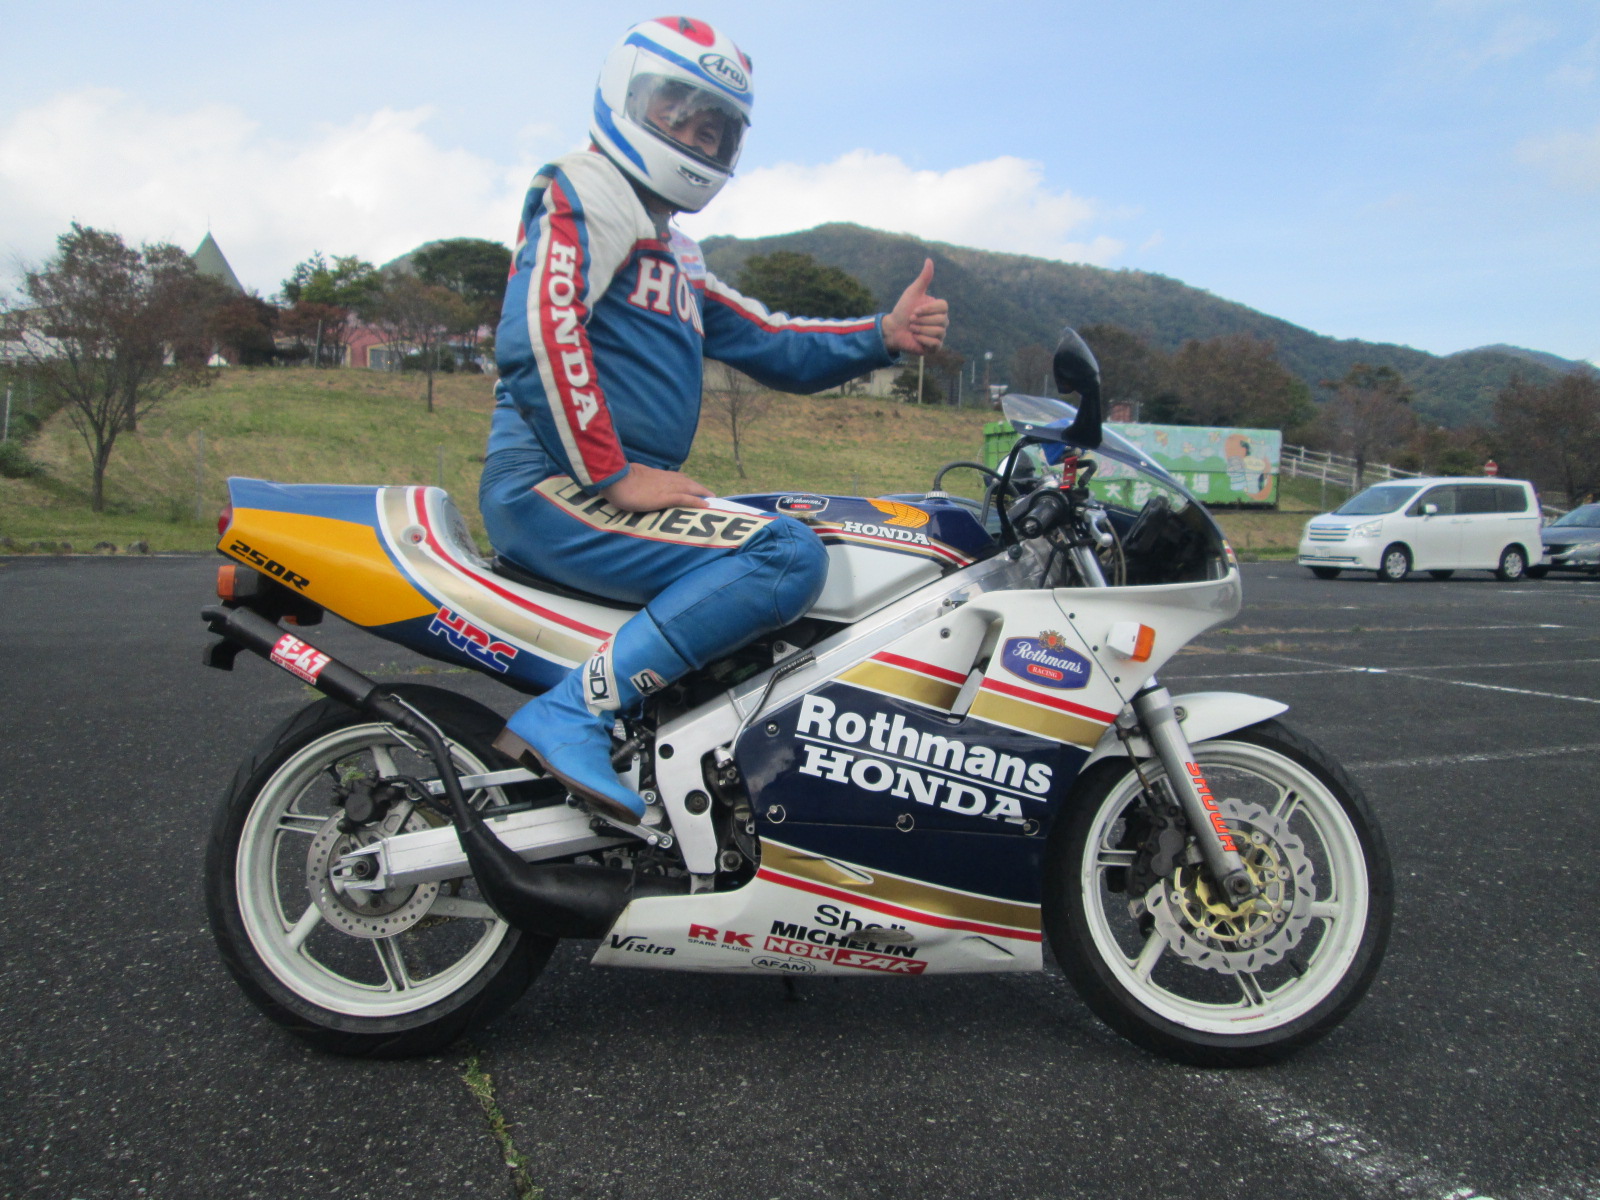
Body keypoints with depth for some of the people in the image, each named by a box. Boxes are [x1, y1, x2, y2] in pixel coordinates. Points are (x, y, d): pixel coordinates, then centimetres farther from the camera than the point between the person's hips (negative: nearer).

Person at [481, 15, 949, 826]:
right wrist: (613, 477, -20)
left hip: (605, 489, 10)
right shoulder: (587, 191, -3)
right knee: (787, 556, -25)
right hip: (552, 487, -10)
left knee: (787, 547, 15)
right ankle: (571, 713, -28)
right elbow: (538, 334, -19)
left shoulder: (672, 256, 27)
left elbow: (769, 344, 21)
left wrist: (883, 337, 6)